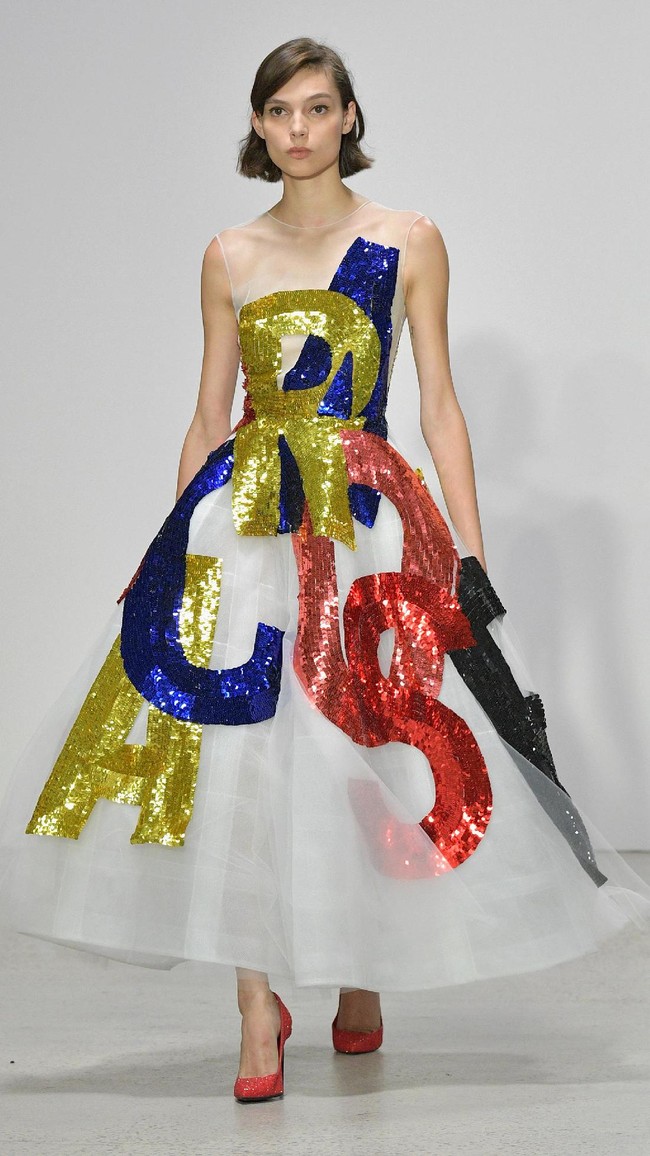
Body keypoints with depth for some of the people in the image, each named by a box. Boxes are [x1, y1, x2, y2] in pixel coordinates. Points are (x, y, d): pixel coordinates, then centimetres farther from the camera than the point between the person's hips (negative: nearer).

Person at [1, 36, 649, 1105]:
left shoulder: (409, 243, 4)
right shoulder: (231, 257, 10)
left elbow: (440, 408, 3)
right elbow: (207, 420, 14)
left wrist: (471, 555, -3)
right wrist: (178, 548, 9)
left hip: (370, 522, -2)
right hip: (242, 523, 2)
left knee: (363, 751, -1)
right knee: (236, 746, -9)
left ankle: (363, 978, 22)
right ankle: (260, 1009, -3)